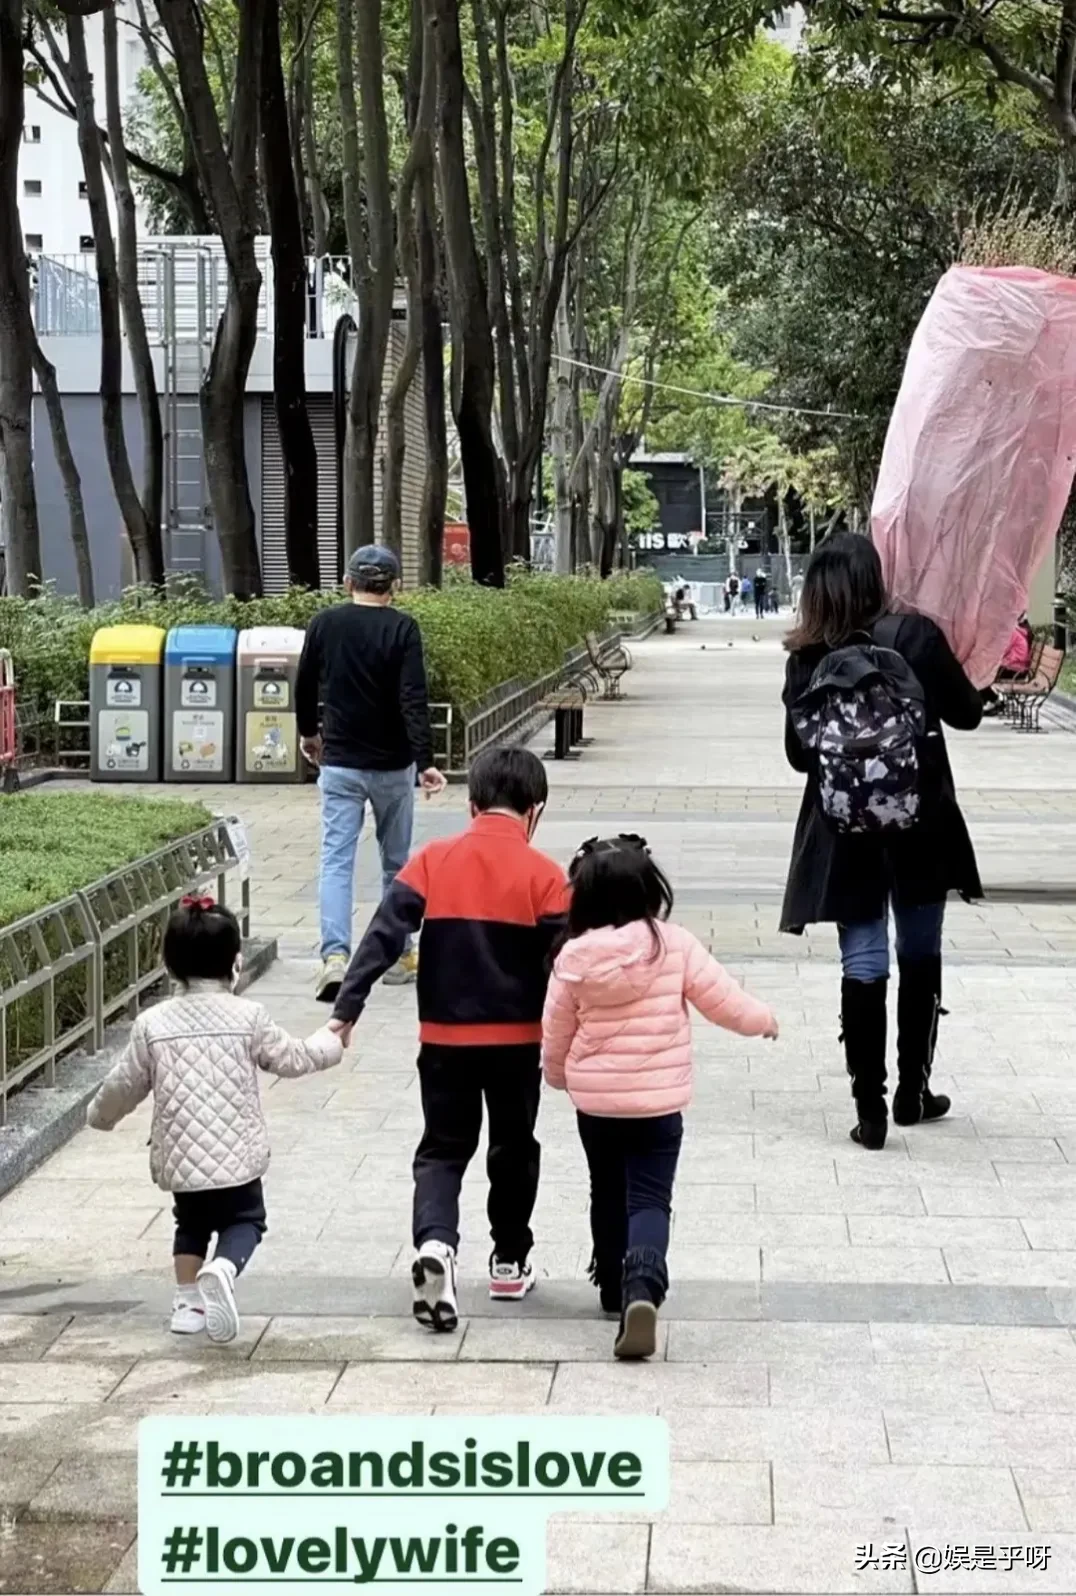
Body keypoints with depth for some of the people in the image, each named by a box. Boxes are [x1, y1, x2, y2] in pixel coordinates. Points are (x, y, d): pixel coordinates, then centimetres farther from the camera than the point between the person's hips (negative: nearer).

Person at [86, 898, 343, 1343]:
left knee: (191, 1222, 26)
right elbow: (293, 1059, 4)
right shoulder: (248, 1017, -5)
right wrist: (330, 1040, 24)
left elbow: (125, 1084, 5)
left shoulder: (152, 1024, -2)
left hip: (178, 1154, 2)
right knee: (243, 1219, 13)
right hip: (236, 1152, -2)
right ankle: (224, 1268, -19)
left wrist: (100, 1114, 27)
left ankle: (188, 1302, 18)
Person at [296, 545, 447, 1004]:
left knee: (335, 860, -1)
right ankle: (397, 955, 21)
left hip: (339, 764, 1)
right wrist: (425, 760, -19)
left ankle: (334, 956, -17)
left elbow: (305, 688, 10)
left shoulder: (323, 624, 0)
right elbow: (413, 701, -17)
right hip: (391, 765, -1)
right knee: (396, 862, 13)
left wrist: (309, 733, 27)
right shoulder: (402, 629, -9)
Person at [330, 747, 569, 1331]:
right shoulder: (543, 875, -8)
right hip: (517, 1039, -1)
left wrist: (346, 1009, -6)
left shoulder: (432, 861, -3)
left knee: (442, 1149, 9)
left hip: (444, 1037, 1)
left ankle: (434, 1241, -16)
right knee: (513, 1150, 18)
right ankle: (510, 1262, 26)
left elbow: (382, 937, -8)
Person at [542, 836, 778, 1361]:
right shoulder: (675, 945, -11)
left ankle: (615, 1287, 33)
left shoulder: (574, 957, -6)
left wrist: (558, 1077, 25)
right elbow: (723, 1000, -3)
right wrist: (762, 1020, 18)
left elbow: (556, 1034, 4)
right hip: (658, 1101, -2)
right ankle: (642, 1285, -26)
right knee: (649, 1199, -1)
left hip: (594, 1101, 2)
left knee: (608, 1194, 21)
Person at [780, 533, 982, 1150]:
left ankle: (871, 1109, 4)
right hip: (920, 823, -1)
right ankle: (913, 1092, 24)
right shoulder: (916, 636, -11)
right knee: (920, 956, 15)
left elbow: (800, 754, 0)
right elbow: (967, 713, -1)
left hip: (845, 830, 1)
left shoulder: (807, 659, -6)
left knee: (863, 966, 5)